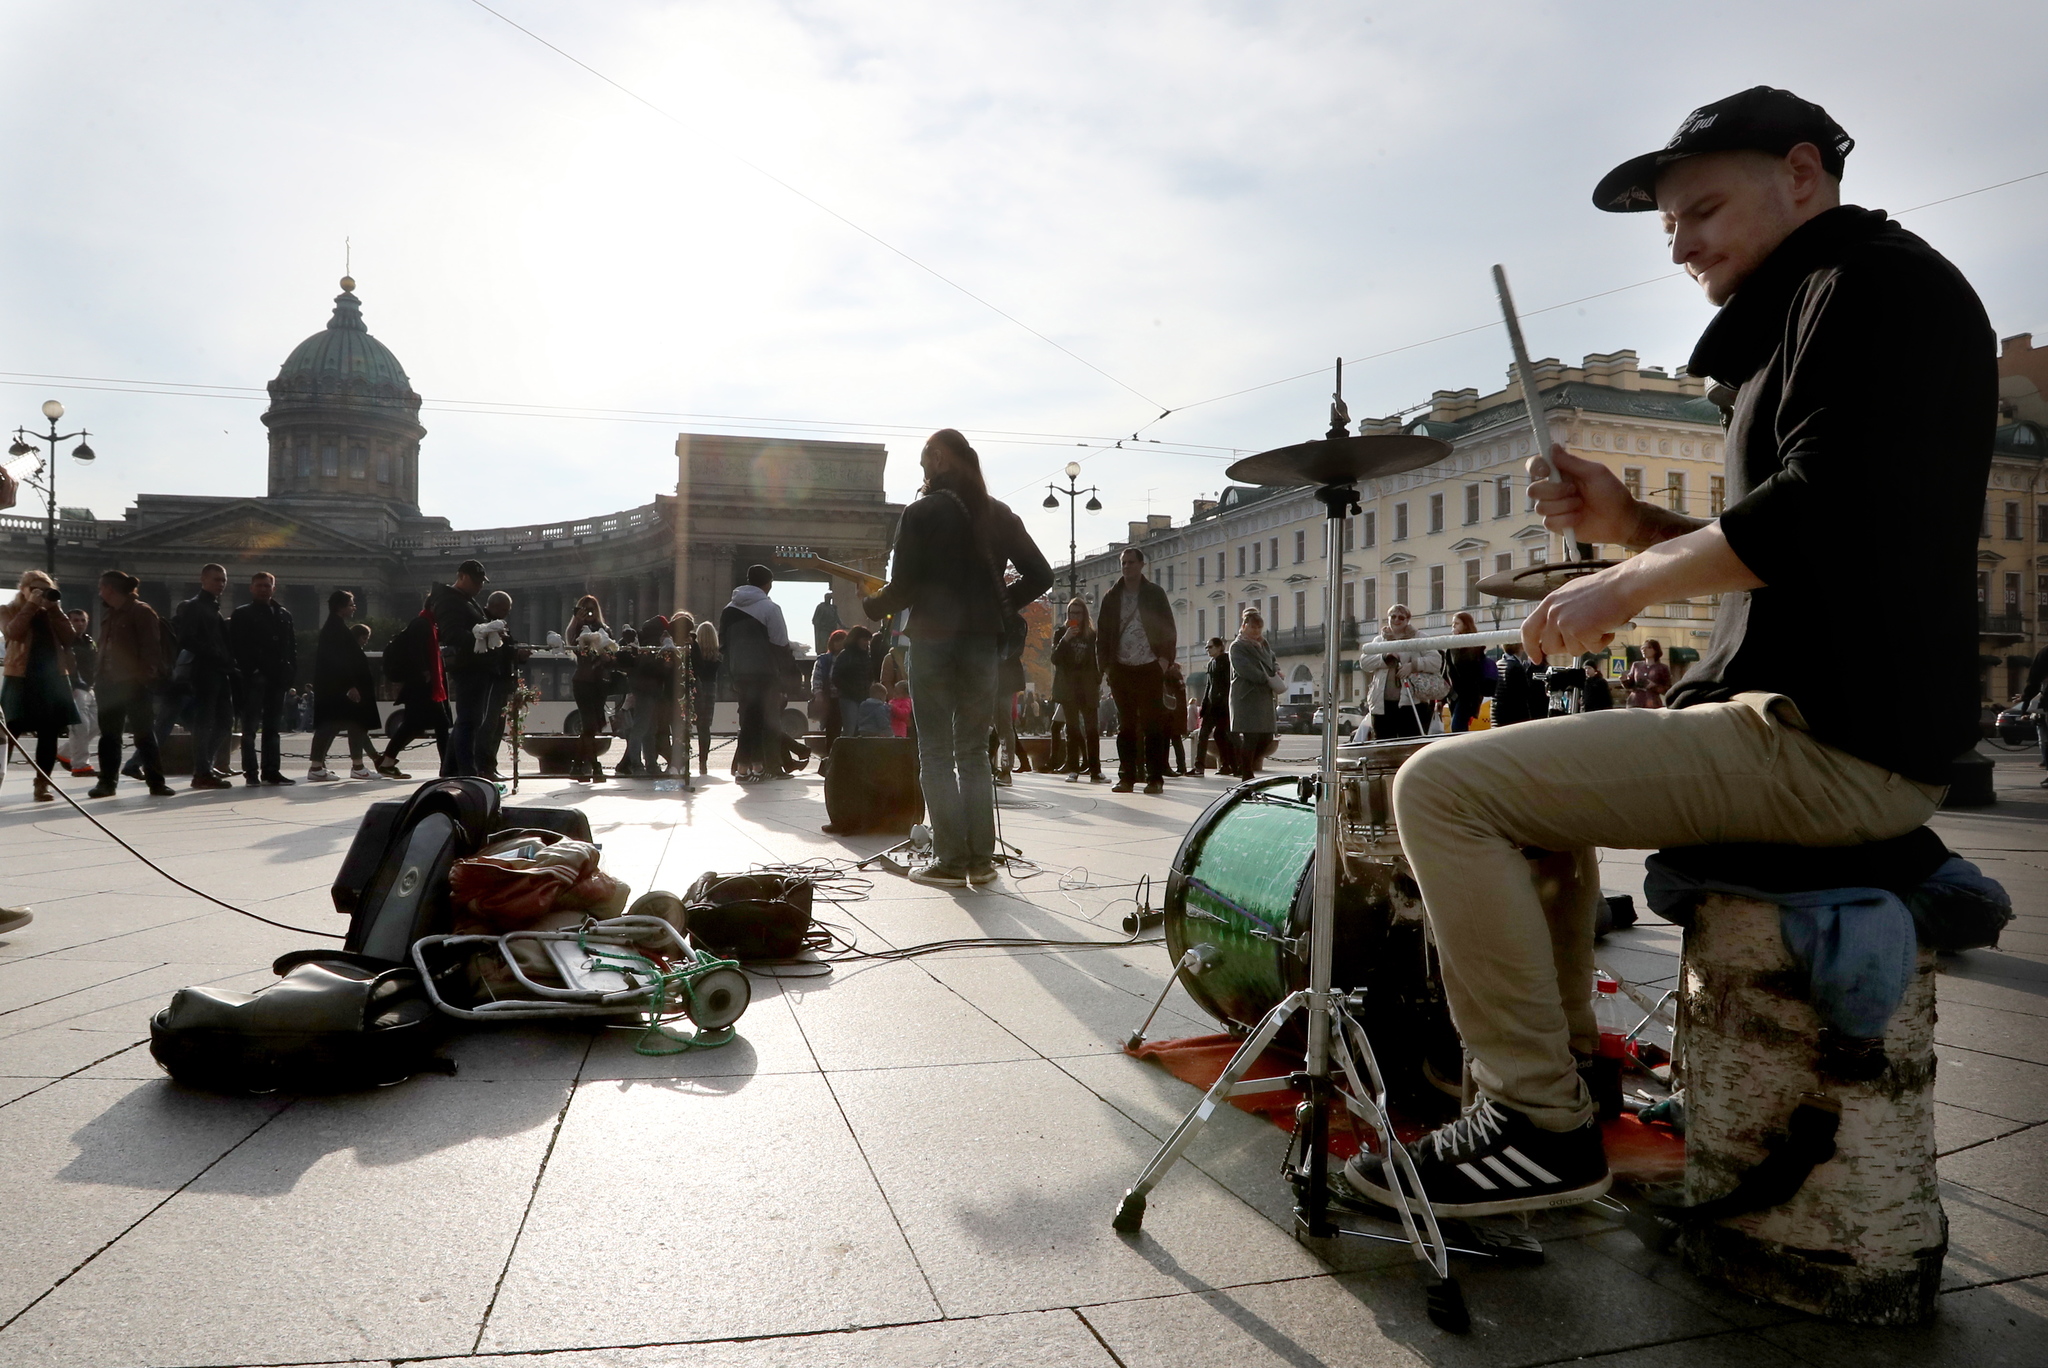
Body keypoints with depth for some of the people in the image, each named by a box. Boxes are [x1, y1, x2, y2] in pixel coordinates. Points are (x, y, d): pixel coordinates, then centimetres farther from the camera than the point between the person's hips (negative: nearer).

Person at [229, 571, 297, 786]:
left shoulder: (283, 615, 14)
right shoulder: (242, 615, 3)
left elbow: (292, 645, 12)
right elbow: (236, 645, -5)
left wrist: (290, 669, -1)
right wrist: (247, 670, -15)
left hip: (276, 678, 4)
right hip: (253, 677, -4)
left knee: (273, 726, 9)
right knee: (250, 727, -2)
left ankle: (271, 770, 14)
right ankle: (251, 772, 0)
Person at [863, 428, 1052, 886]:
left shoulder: (921, 513, -6)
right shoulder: (1000, 515, 9)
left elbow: (904, 588, -11)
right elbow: (1040, 575, 7)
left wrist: (869, 606, 8)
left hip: (932, 639, -4)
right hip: (983, 641, 5)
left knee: (936, 754, 2)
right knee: (974, 753, 11)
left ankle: (951, 861, 0)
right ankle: (981, 860, 10)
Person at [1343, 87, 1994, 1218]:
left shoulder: (1878, 278, -7)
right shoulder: (1799, 319, 23)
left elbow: (1829, 512, -24)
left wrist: (1627, 587, -13)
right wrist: (1629, 523, 8)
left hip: (1834, 741, -11)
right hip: (1804, 724, 11)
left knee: (1444, 785, -16)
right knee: (1531, 779, 25)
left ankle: (1538, 1127, -7)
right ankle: (1562, 1065, 25)